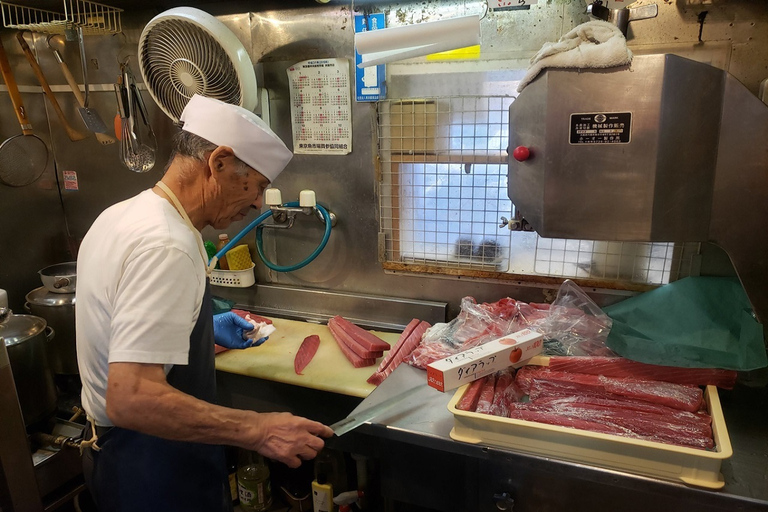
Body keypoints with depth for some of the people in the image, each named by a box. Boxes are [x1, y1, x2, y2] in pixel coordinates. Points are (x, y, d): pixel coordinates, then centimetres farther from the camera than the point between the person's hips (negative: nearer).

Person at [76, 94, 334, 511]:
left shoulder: (122, 214, 2)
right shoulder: (166, 247, -30)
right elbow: (130, 398, -35)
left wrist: (205, 330, 17)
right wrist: (258, 431, -31)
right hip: (152, 467, -9)